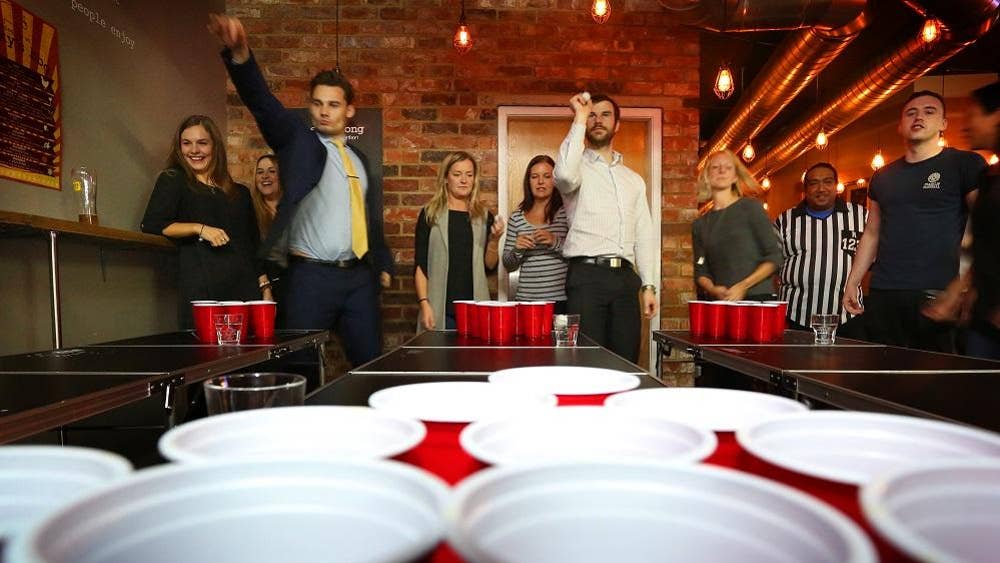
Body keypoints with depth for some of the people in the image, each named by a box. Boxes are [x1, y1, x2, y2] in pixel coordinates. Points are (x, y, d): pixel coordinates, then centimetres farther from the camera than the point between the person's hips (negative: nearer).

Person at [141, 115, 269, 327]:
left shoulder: (240, 192, 20)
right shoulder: (173, 181, 10)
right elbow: (151, 225, -2)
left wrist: (265, 289, 12)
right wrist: (199, 228, -12)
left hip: (246, 289, 3)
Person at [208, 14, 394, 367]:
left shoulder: (358, 159, 16)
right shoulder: (297, 139, 3)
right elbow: (264, 103, -16)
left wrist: (383, 265, 20)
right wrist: (240, 54, -33)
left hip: (359, 276, 5)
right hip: (311, 275, -4)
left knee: (370, 363, 9)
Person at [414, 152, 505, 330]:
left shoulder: (484, 216, 8)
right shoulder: (430, 214, 2)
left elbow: (489, 266, 9)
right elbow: (420, 265, 0)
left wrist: (494, 240, -7)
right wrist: (424, 303, -9)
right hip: (441, 309, -2)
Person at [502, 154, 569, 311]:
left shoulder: (566, 212, 0)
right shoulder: (517, 217, 8)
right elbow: (508, 265, 11)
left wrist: (556, 243, -19)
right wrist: (517, 250, -8)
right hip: (526, 299, 2)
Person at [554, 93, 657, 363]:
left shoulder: (634, 179, 21)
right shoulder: (579, 168, 5)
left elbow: (644, 236, 19)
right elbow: (565, 174, -23)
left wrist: (648, 285, 10)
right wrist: (579, 119, -12)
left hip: (626, 277, 5)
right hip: (587, 275, -5)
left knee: (626, 361, 6)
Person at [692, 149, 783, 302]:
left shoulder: (751, 207, 2)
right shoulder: (699, 225, 12)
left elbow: (774, 258, -1)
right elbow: (700, 271, 11)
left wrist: (743, 286, -11)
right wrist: (712, 289, -9)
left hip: (758, 298, -2)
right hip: (719, 303, 2)